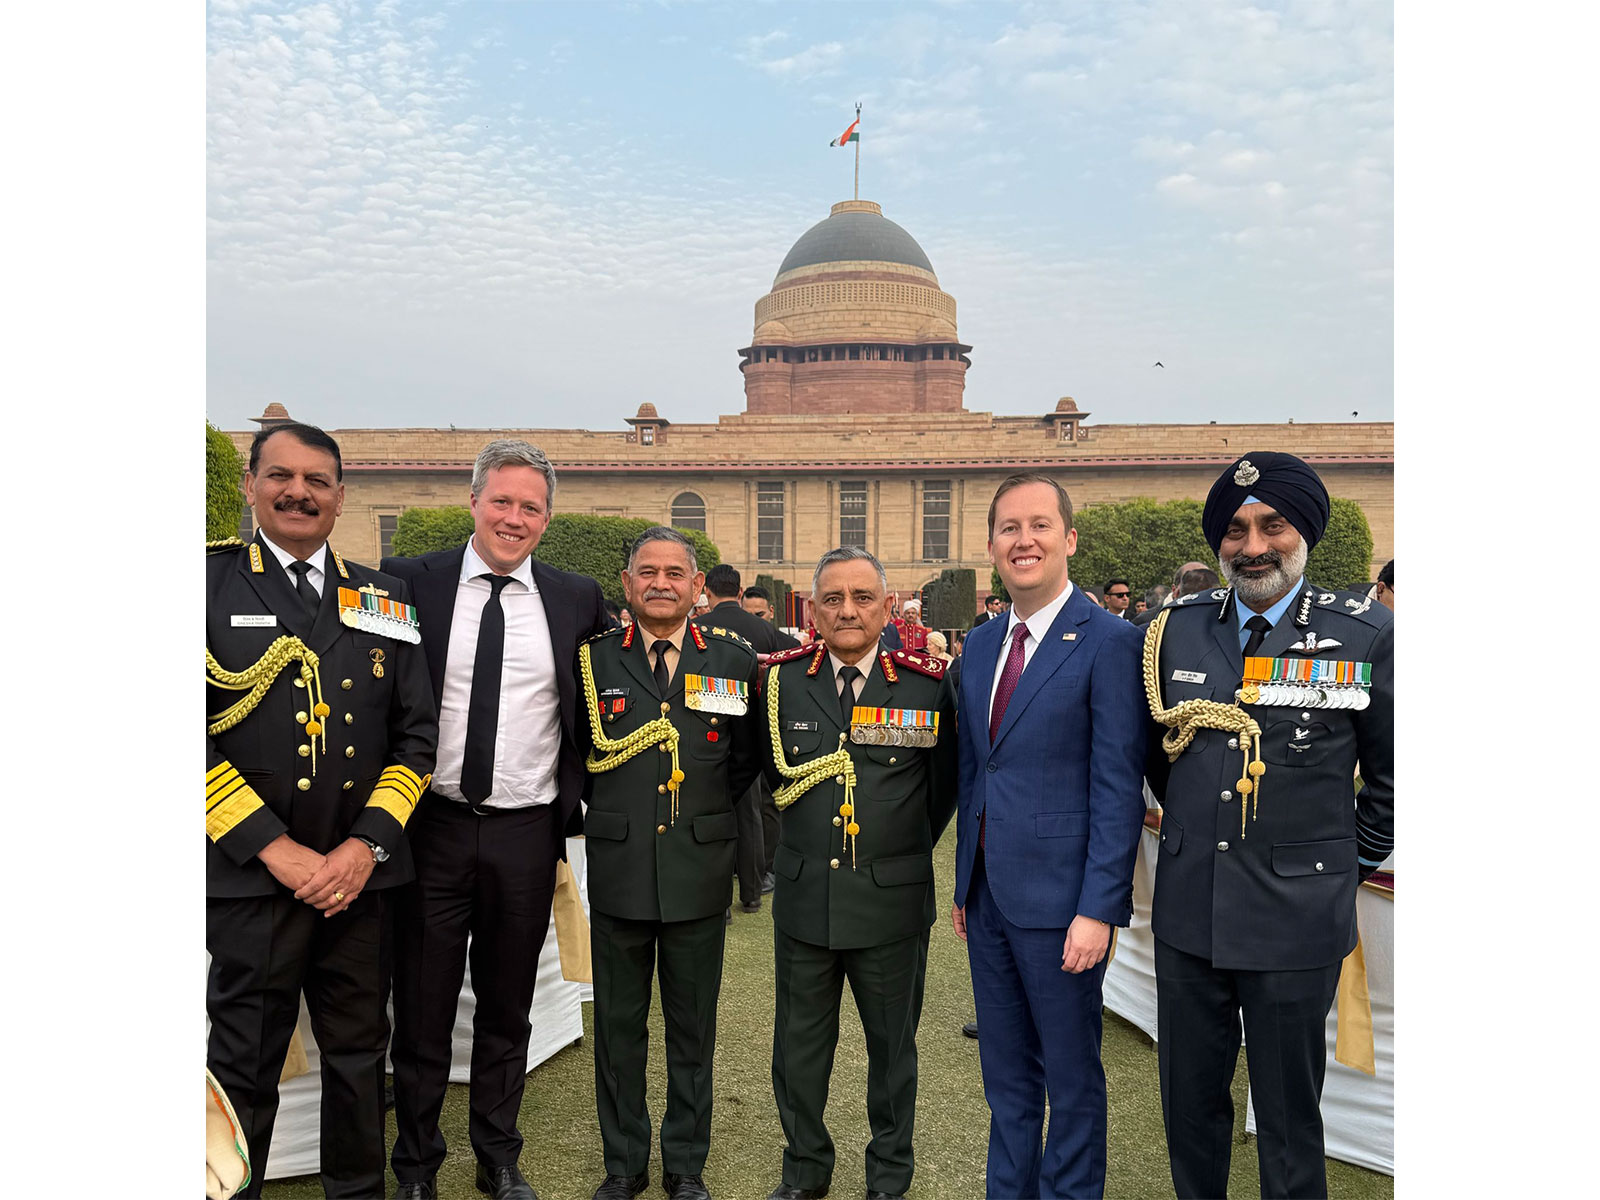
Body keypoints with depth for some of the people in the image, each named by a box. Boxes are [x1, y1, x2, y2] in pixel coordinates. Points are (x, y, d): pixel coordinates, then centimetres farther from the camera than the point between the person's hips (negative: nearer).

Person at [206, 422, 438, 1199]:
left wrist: (366, 847, -6)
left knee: (359, 1055, 16)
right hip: (250, 877, -3)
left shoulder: (383, 602, 8)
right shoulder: (211, 585, -1)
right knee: (244, 1068, 9)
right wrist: (279, 851, -14)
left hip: (361, 875, 3)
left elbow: (416, 734, 6)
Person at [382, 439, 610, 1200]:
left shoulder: (576, 599, 2)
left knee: (507, 1009, 16)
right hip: (432, 825, -1)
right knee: (422, 1007, 11)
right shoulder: (412, 582, -3)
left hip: (527, 833, 1)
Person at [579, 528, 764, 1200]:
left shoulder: (734, 660, 1)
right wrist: (608, 810, 5)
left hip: (700, 872, 0)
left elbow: (746, 759, 10)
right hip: (618, 869, 0)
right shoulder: (593, 660, 1)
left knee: (693, 1027, 13)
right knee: (618, 1026, 13)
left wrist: (707, 811, 5)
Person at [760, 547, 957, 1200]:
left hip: (893, 901, -1)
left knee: (892, 1046, 16)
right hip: (803, 896, 2)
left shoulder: (928, 684, -7)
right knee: (799, 1045, 16)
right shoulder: (781, 680, -3)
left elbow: (945, 784, 5)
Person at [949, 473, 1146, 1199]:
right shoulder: (980, 646, 10)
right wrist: (964, 885, 13)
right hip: (988, 895, 7)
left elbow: (1118, 787, -14)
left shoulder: (1108, 642, -11)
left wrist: (1098, 909, -17)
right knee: (1005, 1073, 19)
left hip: (1059, 896, -6)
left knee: (1071, 1078, 11)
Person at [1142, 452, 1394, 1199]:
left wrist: (1356, 858, 5)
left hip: (1297, 917, -3)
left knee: (1288, 1117, 12)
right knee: (1188, 1104, 17)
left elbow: (1392, 770, 3)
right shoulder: (1176, 630, 1)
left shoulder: (1365, 635, -7)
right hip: (1187, 910, 3)